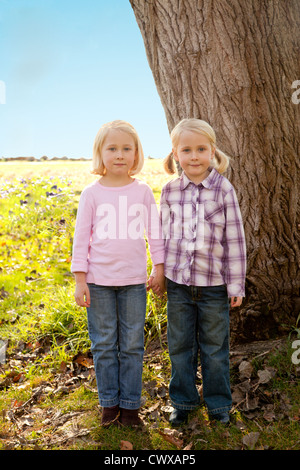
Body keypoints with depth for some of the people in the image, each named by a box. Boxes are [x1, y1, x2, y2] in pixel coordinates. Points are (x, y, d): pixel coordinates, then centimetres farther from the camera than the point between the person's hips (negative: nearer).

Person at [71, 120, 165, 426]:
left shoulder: (143, 191, 2)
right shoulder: (91, 194, -2)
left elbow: (155, 232, 9)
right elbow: (81, 237, 0)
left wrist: (160, 268, 7)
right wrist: (80, 280, -2)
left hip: (134, 281, 1)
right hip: (99, 281, -1)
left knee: (132, 346, 9)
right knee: (103, 345, 9)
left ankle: (130, 404, 24)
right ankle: (109, 402, 26)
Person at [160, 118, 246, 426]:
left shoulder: (223, 189, -7)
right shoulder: (169, 191, 1)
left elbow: (234, 239, -5)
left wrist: (236, 285, -4)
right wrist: (161, 273, 12)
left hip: (214, 283, -2)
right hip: (178, 281, 2)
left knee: (214, 347, 11)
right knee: (180, 346, 14)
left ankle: (218, 402, 31)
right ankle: (182, 401, 33)